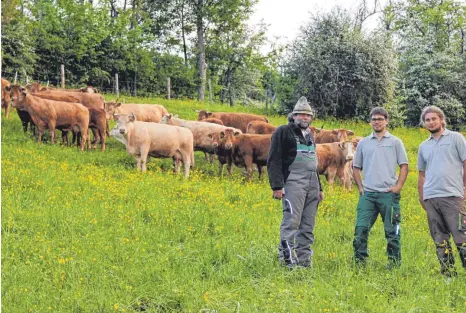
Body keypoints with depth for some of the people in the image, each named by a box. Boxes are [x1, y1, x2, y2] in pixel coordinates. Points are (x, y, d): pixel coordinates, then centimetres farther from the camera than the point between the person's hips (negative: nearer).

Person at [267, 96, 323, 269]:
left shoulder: (309, 135, 24)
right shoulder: (283, 132, 0)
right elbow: (274, 160, -7)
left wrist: (319, 188, 26)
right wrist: (277, 186, -16)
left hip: (312, 184, 8)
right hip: (293, 182, -8)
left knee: (308, 225, 6)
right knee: (292, 221, -16)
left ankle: (304, 260, 10)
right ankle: (287, 259, -16)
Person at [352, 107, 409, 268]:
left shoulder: (395, 142, 7)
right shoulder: (363, 143, 13)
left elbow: (404, 166, 5)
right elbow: (356, 167, 18)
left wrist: (398, 187, -6)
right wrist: (360, 187, 6)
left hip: (388, 194, -2)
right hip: (367, 194, 2)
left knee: (392, 231, 2)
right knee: (360, 229, -5)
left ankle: (394, 262, 11)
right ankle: (359, 262, 3)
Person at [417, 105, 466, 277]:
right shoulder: (423, 146, 18)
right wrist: (421, 197, 16)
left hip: (452, 196, -5)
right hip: (430, 198, 5)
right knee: (440, 239, 5)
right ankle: (448, 273, 10)